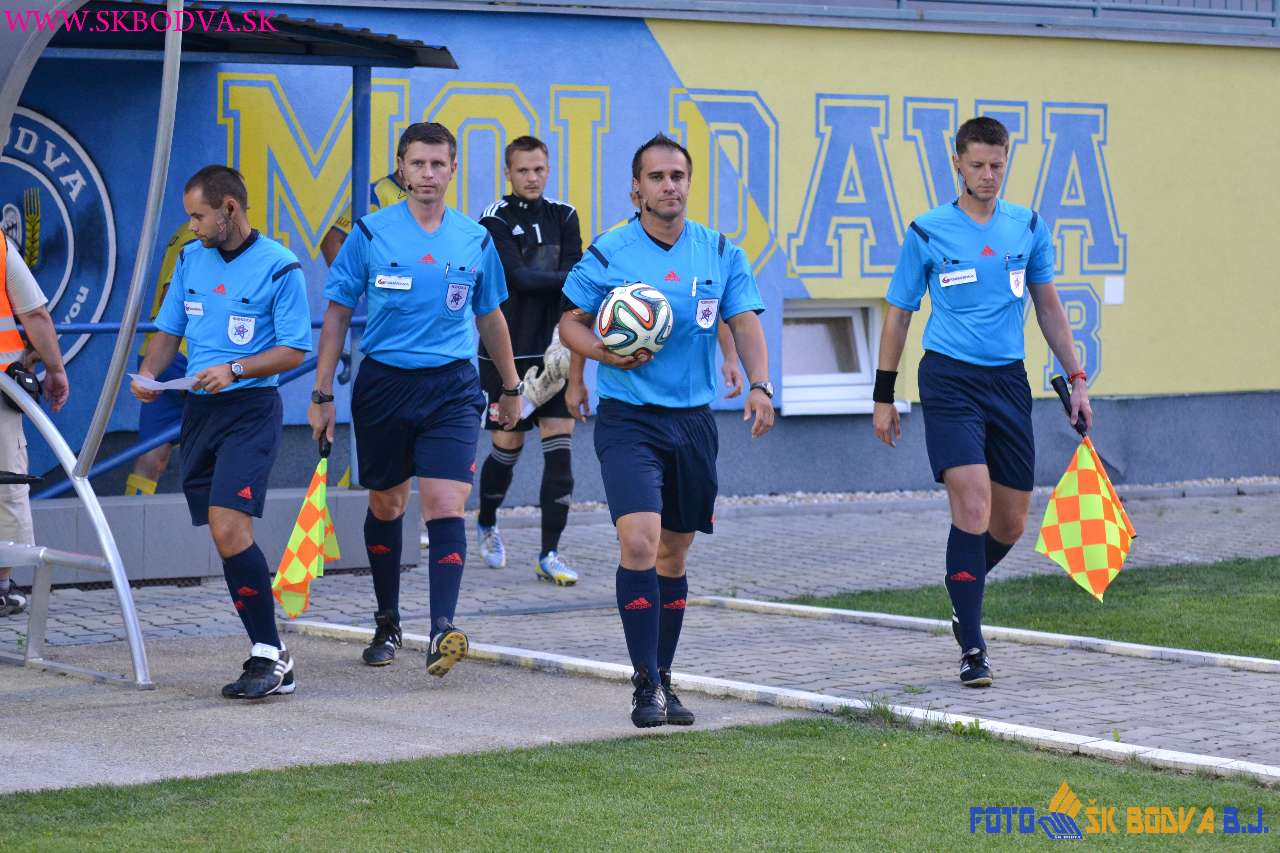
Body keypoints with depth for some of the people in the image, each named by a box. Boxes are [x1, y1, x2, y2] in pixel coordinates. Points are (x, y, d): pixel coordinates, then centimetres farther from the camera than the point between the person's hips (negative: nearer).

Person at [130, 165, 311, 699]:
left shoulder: (279, 267, -7)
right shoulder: (191, 258, 12)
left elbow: (294, 350, -8)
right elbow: (170, 329, 18)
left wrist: (234, 369, -19)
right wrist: (148, 372, 0)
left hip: (252, 409, -7)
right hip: (198, 409, 7)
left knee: (229, 527, -20)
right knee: (223, 534, 4)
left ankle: (271, 658, -15)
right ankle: (268, 656, 10)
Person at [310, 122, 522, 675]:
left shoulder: (475, 239, 4)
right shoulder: (370, 234, -2)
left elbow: (490, 318, 18)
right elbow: (337, 314, 3)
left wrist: (510, 388, 23)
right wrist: (322, 394, 0)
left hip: (452, 386, 0)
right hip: (383, 382, 0)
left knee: (446, 504, -15)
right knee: (386, 504, 12)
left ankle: (443, 629, -21)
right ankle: (387, 623, 28)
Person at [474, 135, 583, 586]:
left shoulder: (563, 216, 8)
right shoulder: (496, 220, -5)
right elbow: (519, 277, -17)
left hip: (551, 353, 3)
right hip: (506, 354, -3)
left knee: (560, 450, -5)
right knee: (507, 448, 4)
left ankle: (549, 555, -2)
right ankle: (486, 524, 33)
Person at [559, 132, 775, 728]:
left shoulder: (721, 254, 5)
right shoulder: (607, 254, -3)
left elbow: (745, 323, 0)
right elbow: (570, 323, 6)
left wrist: (759, 386, -16)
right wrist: (608, 353, -13)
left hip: (693, 420, 4)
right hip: (627, 417, -4)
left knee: (674, 555, 11)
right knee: (640, 543, -18)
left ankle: (663, 681, 22)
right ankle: (646, 686, -14)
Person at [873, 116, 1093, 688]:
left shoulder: (1028, 228, 7)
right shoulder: (928, 233, -1)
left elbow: (1048, 306, 17)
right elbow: (899, 314, 6)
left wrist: (1075, 378, 12)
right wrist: (883, 395, 6)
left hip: (1008, 380, 4)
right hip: (949, 379, -4)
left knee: (1011, 522, 7)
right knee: (973, 505, -17)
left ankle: (965, 593, 37)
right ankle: (972, 648, -11)